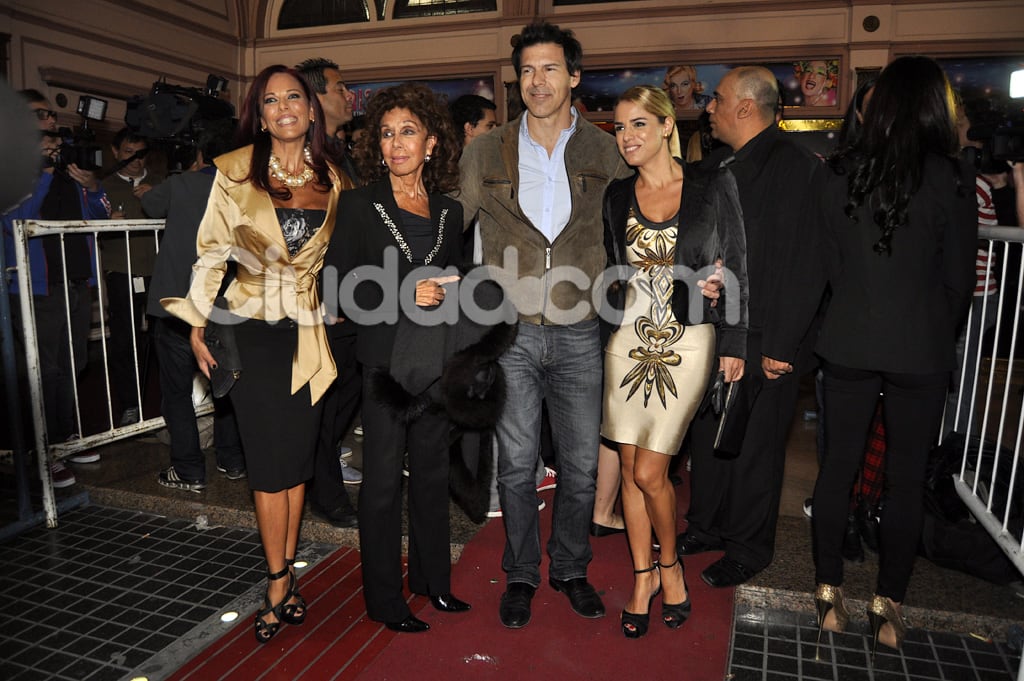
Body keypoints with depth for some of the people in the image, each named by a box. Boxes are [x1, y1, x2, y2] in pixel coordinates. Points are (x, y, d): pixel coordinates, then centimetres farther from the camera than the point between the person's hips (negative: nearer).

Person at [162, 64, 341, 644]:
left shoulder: (330, 179, 7)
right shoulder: (236, 171, -1)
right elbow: (212, 250, -1)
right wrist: (198, 326, -3)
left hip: (309, 330, 3)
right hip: (253, 329, -2)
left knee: (297, 457, 8)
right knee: (270, 462, -1)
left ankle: (286, 570, 24)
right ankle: (281, 582, 14)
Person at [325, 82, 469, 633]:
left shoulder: (449, 210, 11)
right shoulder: (359, 205, -1)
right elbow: (339, 287, -8)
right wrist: (403, 294, -17)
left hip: (437, 358, 4)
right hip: (386, 359, -4)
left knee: (433, 471, 14)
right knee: (382, 479, 5)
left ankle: (431, 577, 32)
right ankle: (384, 598, 21)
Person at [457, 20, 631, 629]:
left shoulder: (606, 152, 5)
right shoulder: (486, 154, 4)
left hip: (579, 333, 1)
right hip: (509, 331, 0)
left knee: (582, 465, 9)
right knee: (517, 465, 7)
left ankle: (571, 569, 32)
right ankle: (521, 575, 28)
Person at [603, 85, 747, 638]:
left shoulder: (713, 186, -3)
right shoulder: (617, 196, 7)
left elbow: (736, 268, -1)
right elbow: (612, 272, 12)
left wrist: (734, 344, -3)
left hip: (688, 342, -3)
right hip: (629, 340, 4)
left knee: (649, 472, -6)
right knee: (631, 469, 7)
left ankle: (669, 562, 24)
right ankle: (644, 575, 27)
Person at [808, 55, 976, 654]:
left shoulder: (841, 172, -4)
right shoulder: (951, 177, -9)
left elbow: (828, 263, 3)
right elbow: (960, 277, -2)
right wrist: (943, 335, 15)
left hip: (848, 343, 2)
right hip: (921, 350, -2)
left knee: (839, 464, 12)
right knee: (907, 477, 10)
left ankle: (829, 592, 23)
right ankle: (889, 605, 22)